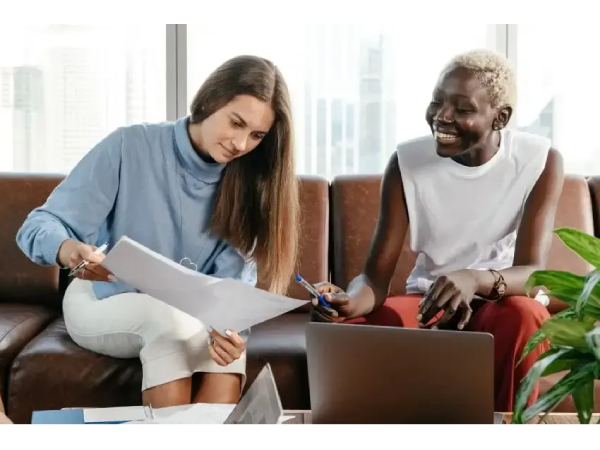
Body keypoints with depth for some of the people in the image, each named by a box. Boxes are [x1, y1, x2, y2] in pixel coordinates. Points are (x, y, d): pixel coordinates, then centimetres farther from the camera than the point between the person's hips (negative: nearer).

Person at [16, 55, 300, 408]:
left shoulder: (247, 184, -8)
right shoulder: (131, 147, -19)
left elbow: (233, 280, -16)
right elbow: (40, 225, -21)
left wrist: (228, 326, -40)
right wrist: (68, 250, -45)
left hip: (189, 315, 2)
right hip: (103, 304, -2)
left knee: (229, 343, -31)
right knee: (169, 316, -34)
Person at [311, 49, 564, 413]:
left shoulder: (542, 161, -15)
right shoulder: (407, 161, -12)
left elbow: (533, 271, -23)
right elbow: (376, 274, -14)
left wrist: (476, 280, -47)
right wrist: (351, 301, -39)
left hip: (500, 302, -1)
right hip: (427, 300, 2)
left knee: (524, 315, -37)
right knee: (341, 330, -26)